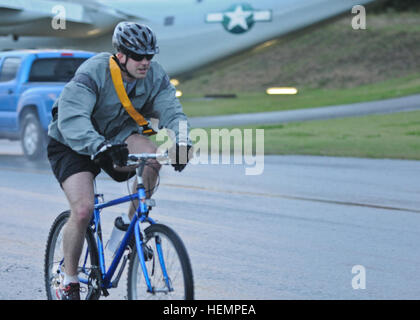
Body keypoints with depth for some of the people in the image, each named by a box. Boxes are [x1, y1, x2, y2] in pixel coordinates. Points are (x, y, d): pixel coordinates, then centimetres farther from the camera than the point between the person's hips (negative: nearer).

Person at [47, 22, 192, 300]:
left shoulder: (155, 76, -13)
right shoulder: (92, 73, -29)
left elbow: (172, 111, -23)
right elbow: (71, 120, -41)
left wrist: (182, 141, -46)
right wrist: (101, 147, -57)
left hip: (116, 136, 4)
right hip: (72, 145, -4)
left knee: (152, 154, -29)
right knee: (83, 210, -23)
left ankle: (132, 221, -8)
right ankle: (69, 281, -2)